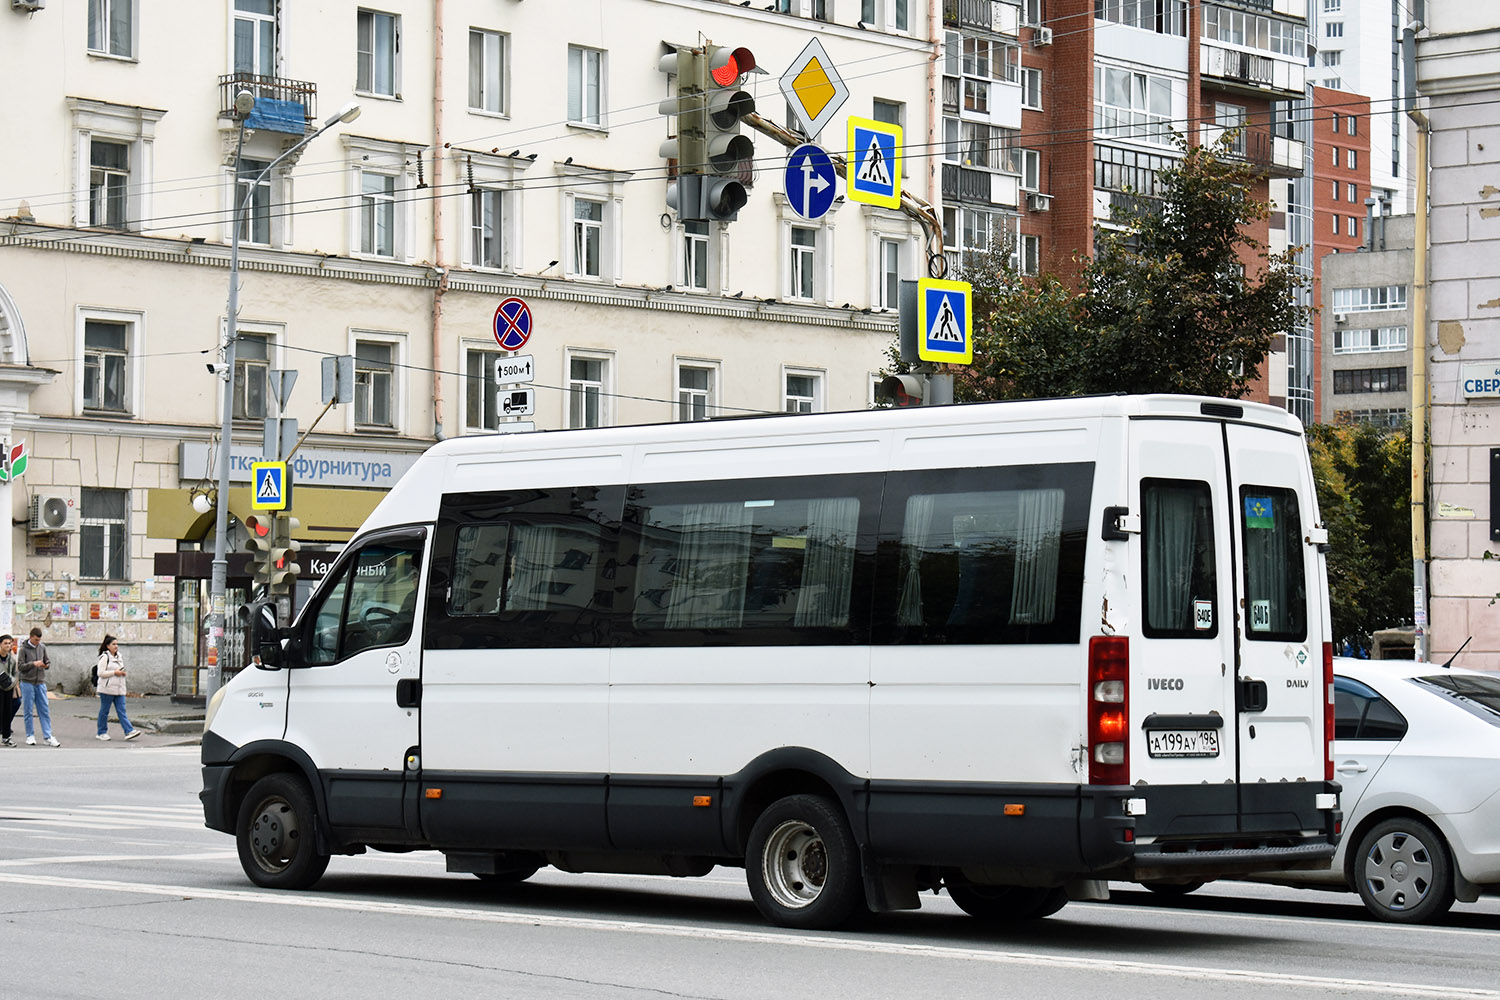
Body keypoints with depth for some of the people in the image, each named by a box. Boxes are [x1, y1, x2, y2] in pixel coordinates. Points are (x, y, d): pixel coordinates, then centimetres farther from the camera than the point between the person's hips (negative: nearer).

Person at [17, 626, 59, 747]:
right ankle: (30, 736, 11)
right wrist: (33, 664, -23)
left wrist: (46, 665, -9)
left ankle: (47, 737, 4)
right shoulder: (23, 649, -6)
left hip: (40, 683, 4)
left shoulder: (42, 647, 6)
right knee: (28, 711, 2)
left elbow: (48, 661, 14)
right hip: (27, 683, -3)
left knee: (44, 711, 3)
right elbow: (20, 666, -10)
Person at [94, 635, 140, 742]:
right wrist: (115, 673, -17)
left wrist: (122, 673, 5)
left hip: (119, 689, 7)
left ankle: (129, 731, -8)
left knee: (122, 711, 0)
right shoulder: (105, 657, -9)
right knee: (104, 711, 3)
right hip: (107, 689, -7)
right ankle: (102, 733, 12)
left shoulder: (118, 656, 15)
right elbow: (101, 673, -15)